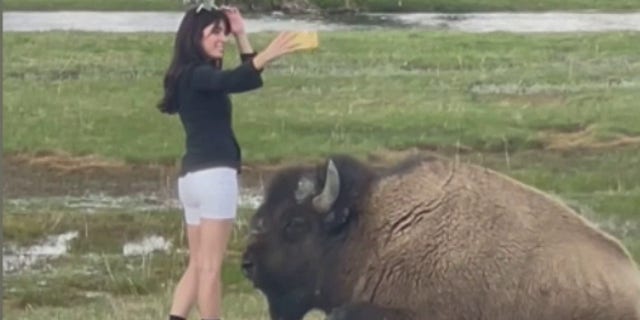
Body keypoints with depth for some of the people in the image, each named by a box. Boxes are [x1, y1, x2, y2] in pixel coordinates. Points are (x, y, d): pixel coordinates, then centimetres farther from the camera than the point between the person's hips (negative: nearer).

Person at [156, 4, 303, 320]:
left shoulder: (200, 76, 18)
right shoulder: (195, 74, -10)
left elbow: (249, 80, 24)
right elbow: (234, 81, -31)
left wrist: (241, 36, 18)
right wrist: (267, 55, -43)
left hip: (193, 176, 10)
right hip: (213, 175, -10)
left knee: (197, 265, 11)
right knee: (210, 267, -6)